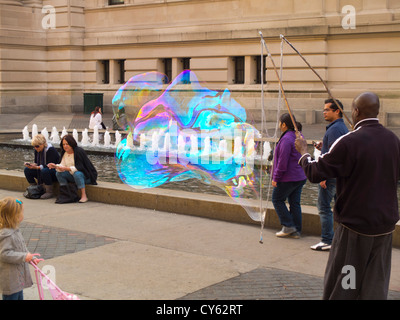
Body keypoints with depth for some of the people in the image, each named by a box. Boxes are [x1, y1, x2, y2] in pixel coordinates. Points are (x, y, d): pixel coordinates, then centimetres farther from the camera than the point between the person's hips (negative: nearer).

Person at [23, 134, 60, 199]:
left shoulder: (51, 150, -22)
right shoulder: (37, 150, 3)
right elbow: (36, 163, 7)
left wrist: (37, 167, -36)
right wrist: (31, 165, -16)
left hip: (55, 172, -8)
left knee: (44, 171, -39)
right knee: (27, 170, -7)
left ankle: (49, 192, -25)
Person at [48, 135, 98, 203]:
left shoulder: (79, 151, -20)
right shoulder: (64, 153, 4)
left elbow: (79, 167, -27)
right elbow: (62, 165, -1)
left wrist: (67, 168, -36)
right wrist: (55, 166, -21)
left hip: (87, 176, -7)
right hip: (73, 175, 8)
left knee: (77, 174, -37)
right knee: (58, 173, -9)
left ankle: (84, 196, -31)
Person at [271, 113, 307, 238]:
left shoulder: (286, 139, -19)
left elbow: (282, 162, -21)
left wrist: (275, 178, -14)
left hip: (288, 178, -9)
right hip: (300, 177, 9)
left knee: (277, 199, 6)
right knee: (295, 202, 12)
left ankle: (288, 226, 4)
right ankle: (296, 230, 14)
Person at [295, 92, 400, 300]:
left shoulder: (349, 142, -20)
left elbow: (315, 173, -15)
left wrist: (303, 151, 3)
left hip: (354, 224, -5)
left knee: (341, 285, 9)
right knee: (376, 286, 13)